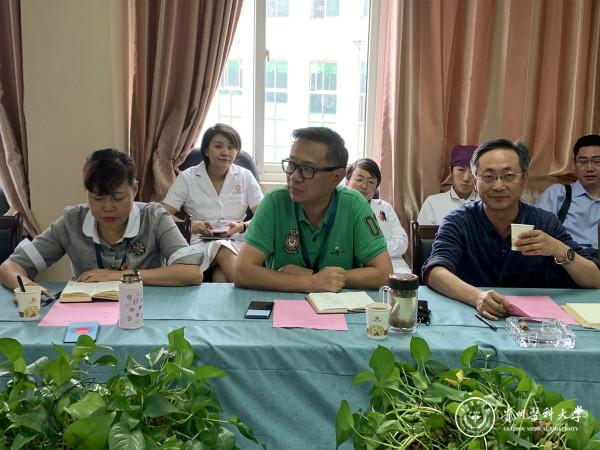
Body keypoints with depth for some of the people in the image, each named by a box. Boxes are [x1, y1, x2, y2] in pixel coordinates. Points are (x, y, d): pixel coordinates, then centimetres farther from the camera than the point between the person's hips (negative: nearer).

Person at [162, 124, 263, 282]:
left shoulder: (245, 177, 10)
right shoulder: (187, 178, 7)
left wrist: (242, 227, -16)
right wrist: (191, 226, -19)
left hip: (236, 242, 0)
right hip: (200, 243, 0)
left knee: (221, 274, -35)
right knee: (223, 250, -35)